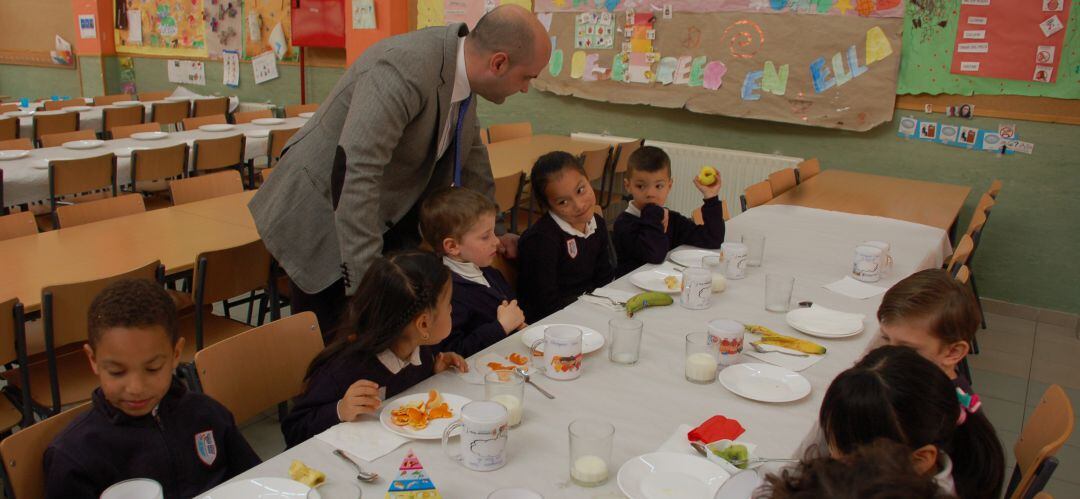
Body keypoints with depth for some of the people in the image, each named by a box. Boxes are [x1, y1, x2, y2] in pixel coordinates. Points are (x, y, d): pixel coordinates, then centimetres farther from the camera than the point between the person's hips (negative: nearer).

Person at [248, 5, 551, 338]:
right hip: (325, 218, -7)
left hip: (387, 218, 8)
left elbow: (470, 153, 12)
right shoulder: (405, 69, -31)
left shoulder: (462, 72, -4)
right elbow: (355, 173, -38)